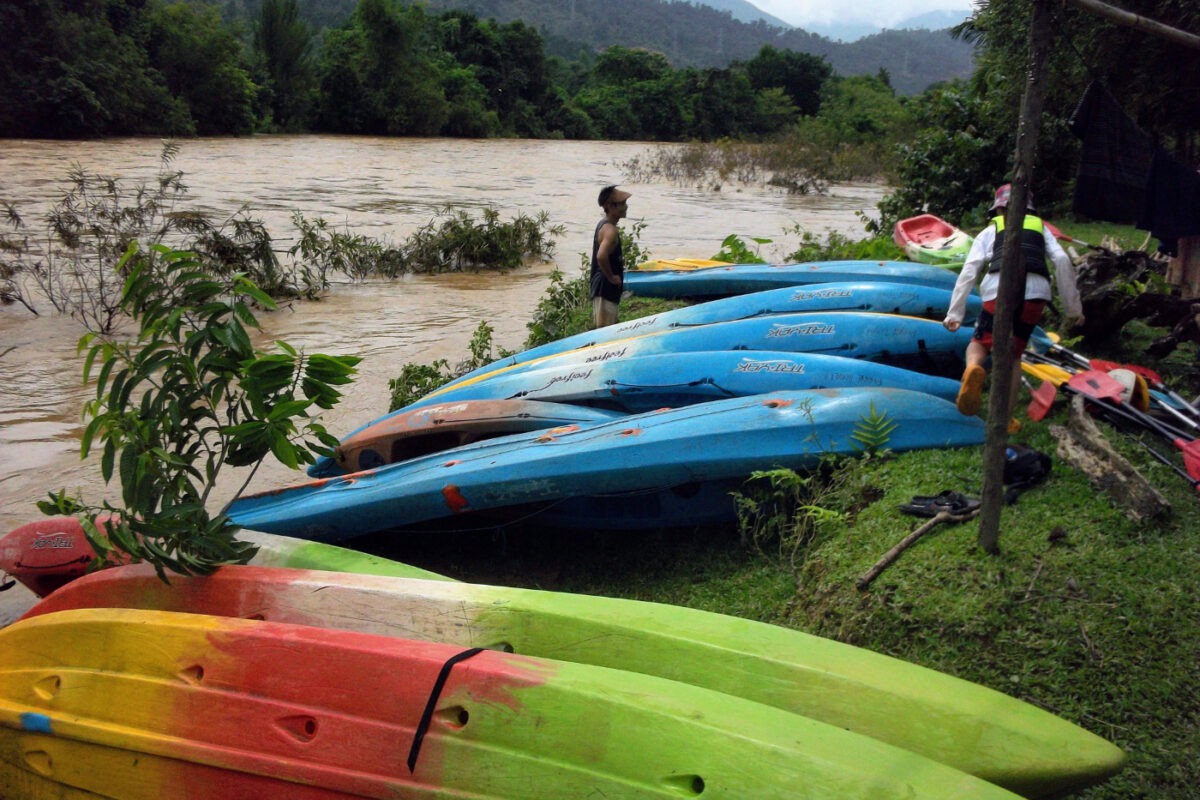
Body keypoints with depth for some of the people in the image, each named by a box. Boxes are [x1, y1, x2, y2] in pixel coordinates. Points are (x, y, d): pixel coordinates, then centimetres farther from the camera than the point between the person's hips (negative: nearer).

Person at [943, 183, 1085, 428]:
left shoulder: (990, 231, 25)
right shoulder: (1040, 227, 29)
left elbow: (968, 272, 12)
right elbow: (1062, 261, 14)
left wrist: (954, 314, 11)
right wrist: (1073, 307, 15)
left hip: (999, 291, -2)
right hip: (1036, 293, 2)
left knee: (980, 344, 13)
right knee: (1012, 354, 18)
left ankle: (973, 369, -23)